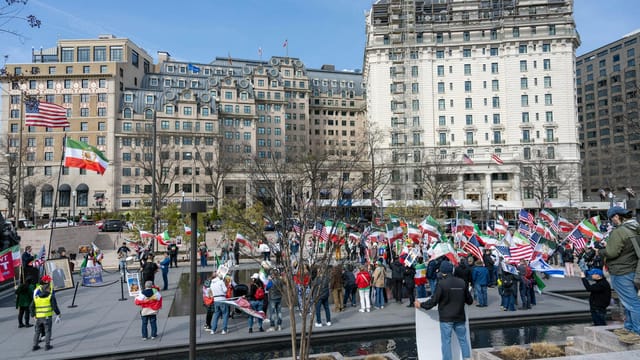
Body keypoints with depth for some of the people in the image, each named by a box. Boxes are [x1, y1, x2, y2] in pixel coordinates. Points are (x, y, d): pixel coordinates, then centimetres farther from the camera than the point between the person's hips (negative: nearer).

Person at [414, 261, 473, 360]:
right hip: (460, 318, 4)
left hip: (446, 318, -4)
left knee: (446, 342, 3)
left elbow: (434, 301, -13)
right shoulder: (462, 282, 0)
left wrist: (421, 305, 2)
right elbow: (469, 301, 8)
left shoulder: (441, 283, -14)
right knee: (463, 340, 15)